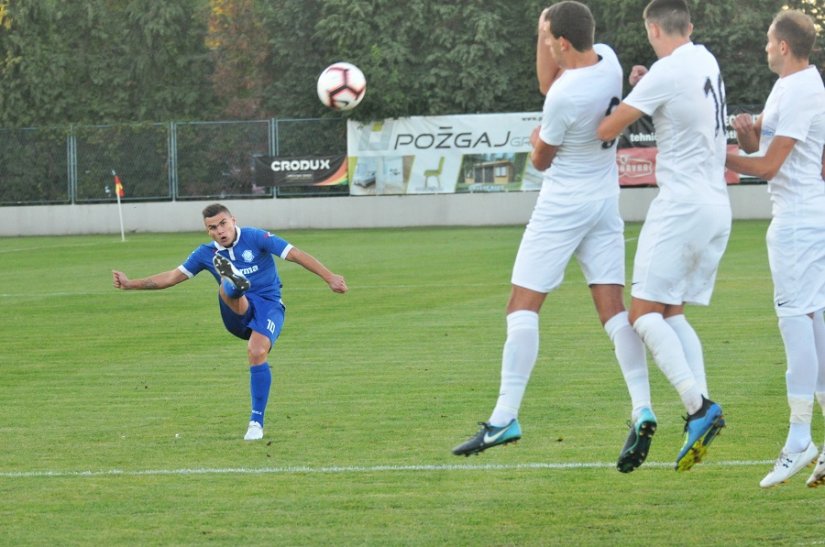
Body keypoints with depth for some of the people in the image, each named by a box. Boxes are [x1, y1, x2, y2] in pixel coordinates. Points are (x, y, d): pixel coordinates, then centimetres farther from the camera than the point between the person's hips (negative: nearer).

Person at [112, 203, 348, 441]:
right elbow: (172, 277, 13)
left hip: (268, 304, -3)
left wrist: (330, 278, -17)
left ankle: (257, 421, -16)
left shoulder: (255, 238, -4)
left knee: (257, 353, -28)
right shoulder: (206, 253, 8)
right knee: (227, 287, -30)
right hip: (238, 312, 3)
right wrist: (130, 284, 6)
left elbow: (296, 255, -9)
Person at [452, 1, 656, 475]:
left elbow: (541, 159, -7)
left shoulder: (564, 97, -24)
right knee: (614, 308, 4)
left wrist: (537, 140, 15)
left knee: (523, 307, -2)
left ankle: (506, 417, -6)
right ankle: (642, 409, -10)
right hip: (606, 203, 8)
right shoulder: (608, 61, -2)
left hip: (563, 205, -8)